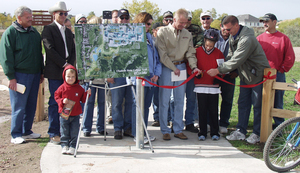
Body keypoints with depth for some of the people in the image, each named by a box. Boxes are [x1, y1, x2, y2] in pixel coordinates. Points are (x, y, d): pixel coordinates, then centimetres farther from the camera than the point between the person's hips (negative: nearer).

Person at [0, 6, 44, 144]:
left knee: (31, 105, 10)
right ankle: (16, 135, 8)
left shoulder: (34, 32, 14)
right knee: (19, 107, -3)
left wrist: (41, 72, 18)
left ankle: (26, 131, 23)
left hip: (34, 74, 6)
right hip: (19, 75, -6)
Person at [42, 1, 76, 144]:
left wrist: (71, 65, -2)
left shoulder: (68, 31, 20)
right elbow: (50, 49, -10)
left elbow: (73, 50, 15)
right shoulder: (48, 29, 1)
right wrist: (64, 64, -13)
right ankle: (53, 134, 2)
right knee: (55, 102, -4)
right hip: (54, 72, -6)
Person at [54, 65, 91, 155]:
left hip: (75, 115, 0)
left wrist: (87, 94, -11)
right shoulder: (62, 88, -1)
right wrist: (62, 101, -15)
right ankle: (64, 146, 18)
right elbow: (56, 97, 3)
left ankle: (72, 147, 11)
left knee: (74, 132, 3)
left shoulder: (79, 88, 1)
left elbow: (83, 99, 6)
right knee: (64, 132, 7)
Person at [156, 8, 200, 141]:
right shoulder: (163, 32, -4)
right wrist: (173, 68, -10)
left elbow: (190, 53, 7)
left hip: (181, 67, 4)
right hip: (166, 68, -4)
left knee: (180, 100, 7)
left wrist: (194, 67, -9)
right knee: (164, 100, -1)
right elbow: (162, 54, -9)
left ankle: (178, 130, 16)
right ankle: (165, 131, 9)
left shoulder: (187, 34, 9)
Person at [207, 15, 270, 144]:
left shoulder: (247, 39, -28)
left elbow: (237, 60, -31)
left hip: (258, 74, -8)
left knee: (257, 105, 0)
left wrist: (218, 70, -28)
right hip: (246, 74, 8)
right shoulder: (232, 37, 3)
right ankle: (240, 131, 13)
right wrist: (224, 70, -7)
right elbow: (230, 56, 9)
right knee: (243, 103, 8)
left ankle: (257, 133, 11)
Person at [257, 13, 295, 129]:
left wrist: (282, 70, -3)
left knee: (277, 103, 4)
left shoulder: (283, 39, 0)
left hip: (278, 76, -2)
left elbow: (290, 58, 1)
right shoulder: (259, 38, 7)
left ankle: (278, 127, 17)